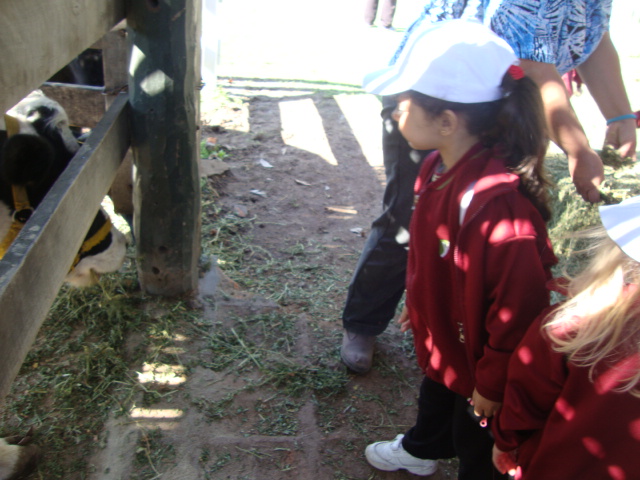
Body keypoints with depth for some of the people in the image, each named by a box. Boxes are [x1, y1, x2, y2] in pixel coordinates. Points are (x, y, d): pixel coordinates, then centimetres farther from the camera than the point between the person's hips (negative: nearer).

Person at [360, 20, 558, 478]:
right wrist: (417, 304, 19)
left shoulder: (500, 205, -39)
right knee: (435, 400, 36)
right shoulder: (440, 168, -9)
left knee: (476, 442, 20)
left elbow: (520, 307, -32)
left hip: (477, 363, -9)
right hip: (440, 340, 9)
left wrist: (494, 385, -20)